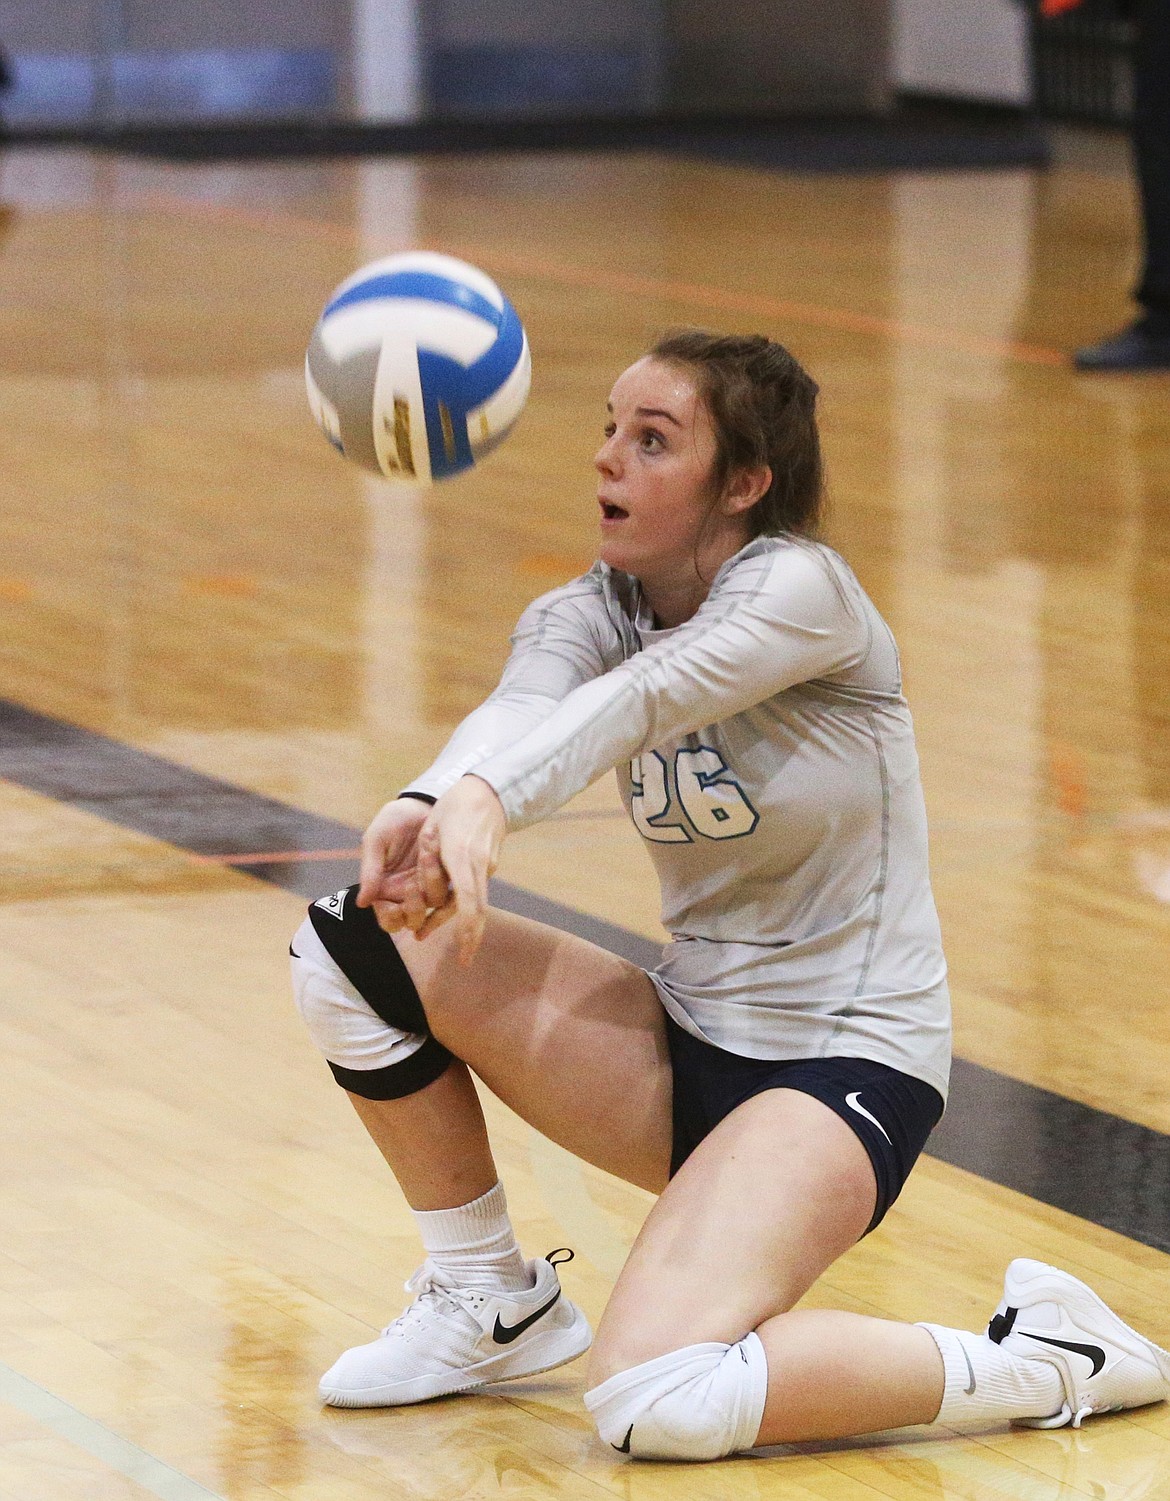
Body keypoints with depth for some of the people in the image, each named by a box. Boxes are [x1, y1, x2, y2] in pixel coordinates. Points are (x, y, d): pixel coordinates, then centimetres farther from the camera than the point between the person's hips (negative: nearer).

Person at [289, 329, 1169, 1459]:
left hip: (845, 1062, -7)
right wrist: (431, 804, -48)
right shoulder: (586, 614, 0)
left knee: (653, 1400, -29)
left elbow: (640, 698, -36)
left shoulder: (799, 589, -16)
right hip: (683, 1044, 7)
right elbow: (519, 713, -24)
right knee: (350, 945, -8)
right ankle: (493, 1303, 10)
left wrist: (490, 798, -56)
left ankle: (1043, 1362, -8)